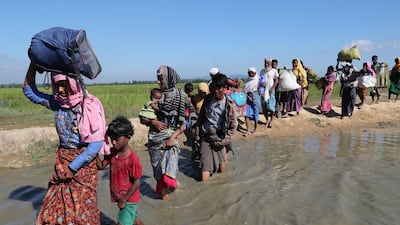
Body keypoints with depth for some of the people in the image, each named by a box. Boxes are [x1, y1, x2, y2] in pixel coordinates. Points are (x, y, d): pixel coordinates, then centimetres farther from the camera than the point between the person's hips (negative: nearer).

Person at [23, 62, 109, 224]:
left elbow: (97, 143, -17)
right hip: (62, 160, 5)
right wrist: (34, 62, 0)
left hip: (83, 162, -4)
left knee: (83, 210, 4)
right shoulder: (57, 103, 0)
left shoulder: (89, 105, -15)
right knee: (55, 208, 8)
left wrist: (73, 167, -13)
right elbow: (29, 91, 10)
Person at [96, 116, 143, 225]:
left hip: (129, 199, -7)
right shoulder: (112, 152, -6)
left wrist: (124, 200, -16)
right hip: (119, 197, 7)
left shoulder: (133, 159, -27)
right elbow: (101, 166, -2)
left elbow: (136, 183, -21)